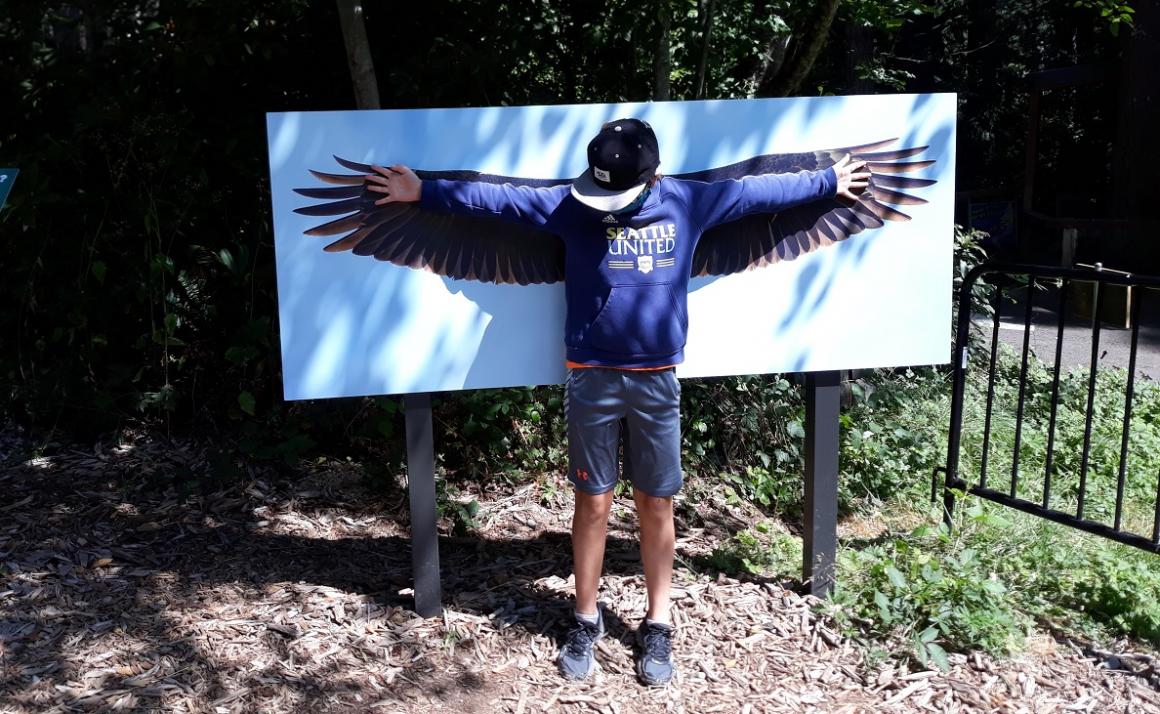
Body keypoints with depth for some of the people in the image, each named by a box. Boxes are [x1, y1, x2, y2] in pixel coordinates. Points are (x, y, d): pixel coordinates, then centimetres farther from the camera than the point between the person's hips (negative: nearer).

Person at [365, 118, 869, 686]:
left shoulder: (688, 202, 2)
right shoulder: (571, 206, -2)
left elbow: (756, 191, 13)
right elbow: (495, 197, 0)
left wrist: (827, 183, 22)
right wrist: (423, 191, 0)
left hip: (657, 381, 1)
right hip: (592, 380, 0)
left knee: (656, 506, 8)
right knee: (593, 503, 7)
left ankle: (657, 626, 23)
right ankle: (586, 621, 24)